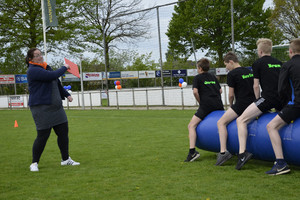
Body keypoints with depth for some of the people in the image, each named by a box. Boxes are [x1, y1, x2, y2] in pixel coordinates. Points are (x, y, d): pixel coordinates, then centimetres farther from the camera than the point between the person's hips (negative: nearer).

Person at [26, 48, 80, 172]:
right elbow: (53, 76, -23)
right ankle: (34, 163, 8)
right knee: (43, 136, -7)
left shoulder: (46, 67, 16)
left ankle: (65, 159, 23)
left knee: (63, 132, 9)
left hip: (56, 106, 9)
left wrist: (66, 95, 27)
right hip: (41, 109, -9)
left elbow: (57, 83, 28)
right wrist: (64, 68, -8)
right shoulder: (33, 70, -13)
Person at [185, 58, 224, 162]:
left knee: (191, 125, -8)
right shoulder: (213, 77, 23)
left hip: (206, 105, -6)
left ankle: (192, 151, -23)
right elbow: (220, 90, 22)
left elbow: (195, 91, -7)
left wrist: (200, 102, 5)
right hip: (219, 104, 6)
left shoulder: (198, 77, 6)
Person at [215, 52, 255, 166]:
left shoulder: (232, 74, -6)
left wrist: (231, 106, 13)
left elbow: (231, 94, -6)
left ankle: (223, 151, -21)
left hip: (241, 104, -8)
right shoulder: (249, 71, 17)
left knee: (221, 123, -7)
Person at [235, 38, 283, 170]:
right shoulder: (279, 63, 22)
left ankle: (242, 153, -21)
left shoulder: (258, 63, 4)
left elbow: (256, 86, 0)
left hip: (268, 98, -7)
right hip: (281, 98, 7)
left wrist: (259, 101, 13)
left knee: (241, 120, -5)